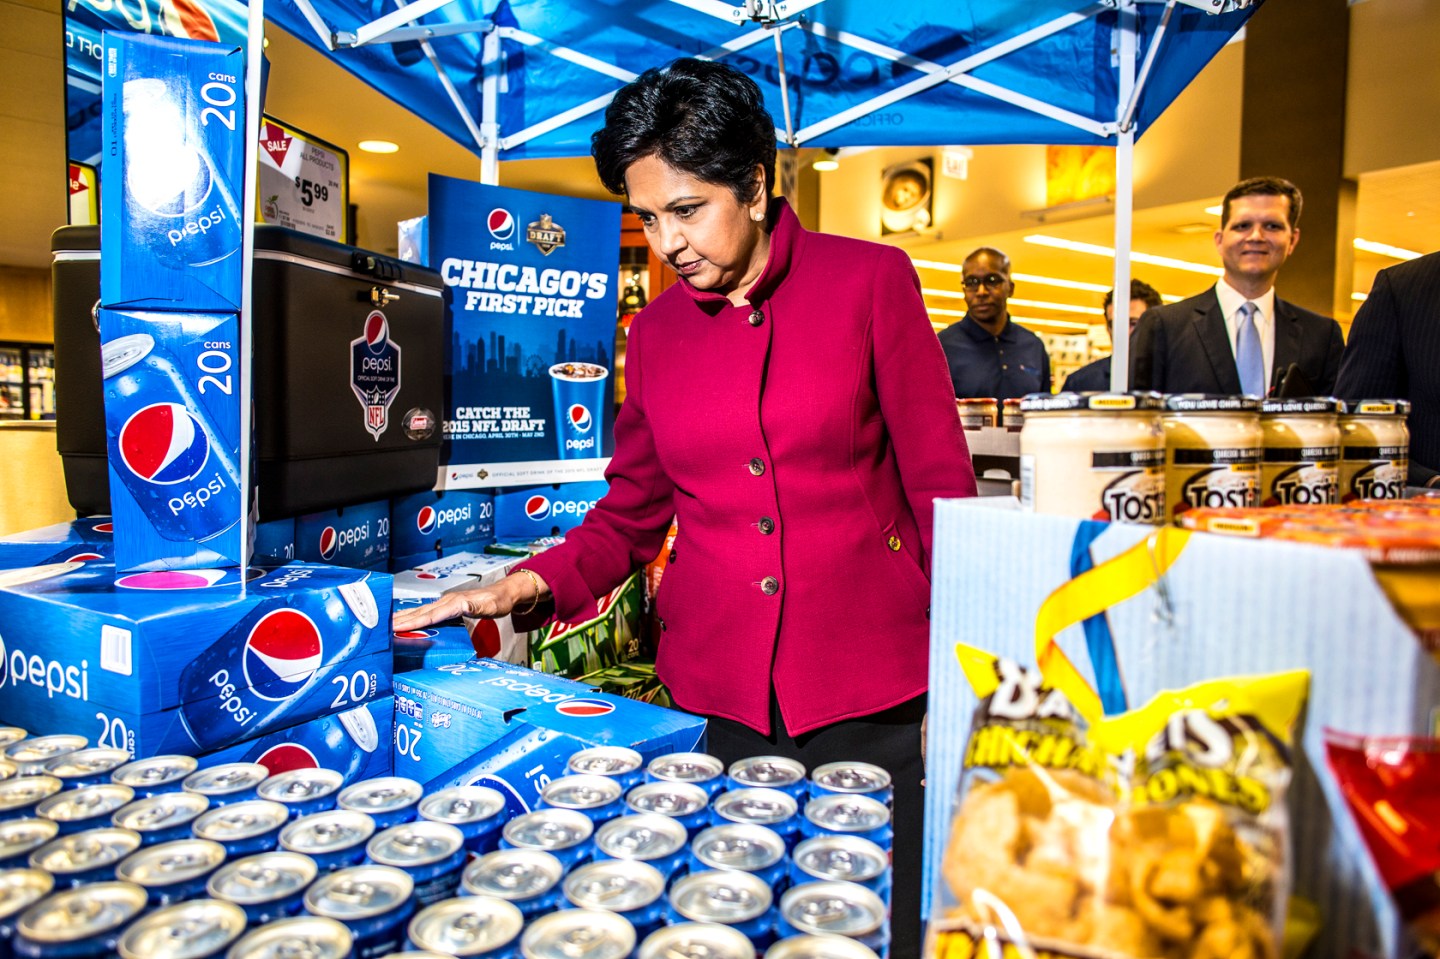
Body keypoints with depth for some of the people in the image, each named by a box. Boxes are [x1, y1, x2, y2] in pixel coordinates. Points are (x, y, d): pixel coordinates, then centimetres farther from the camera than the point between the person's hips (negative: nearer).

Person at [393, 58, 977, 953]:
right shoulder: (656, 330, 6)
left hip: (868, 688, -2)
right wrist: (528, 586, -5)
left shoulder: (871, 280, -3)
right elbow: (631, 514, 11)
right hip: (719, 693, 3)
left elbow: (940, 485, -2)